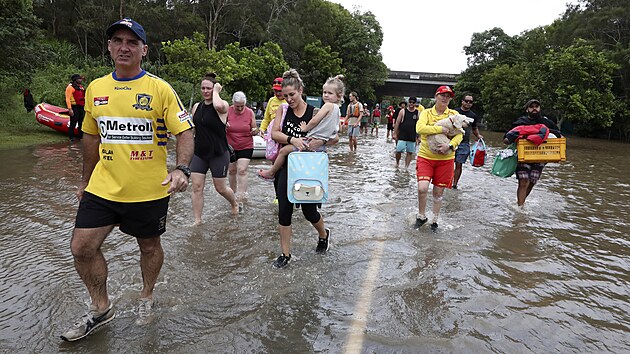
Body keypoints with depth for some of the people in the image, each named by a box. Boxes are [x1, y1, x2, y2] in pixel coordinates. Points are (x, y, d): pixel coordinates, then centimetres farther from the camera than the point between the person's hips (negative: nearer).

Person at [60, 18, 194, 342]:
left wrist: (182, 169, -27)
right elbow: (91, 138, 15)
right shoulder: (95, 88, 6)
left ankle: (146, 298, 40)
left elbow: (184, 132, -10)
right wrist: (85, 181, 20)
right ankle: (101, 309, 26)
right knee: (82, 247, 3)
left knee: (149, 246, 13)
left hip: (149, 191, -4)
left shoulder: (159, 89, -8)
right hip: (102, 188, 4)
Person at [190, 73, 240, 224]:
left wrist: (216, 91, -19)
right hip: (199, 153, 5)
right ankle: (197, 220, 10)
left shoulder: (223, 105, -10)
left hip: (218, 154, -5)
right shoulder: (196, 106, 7)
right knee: (197, 187, 0)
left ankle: (235, 203, 40)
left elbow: (218, 106, -36)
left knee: (221, 188, 9)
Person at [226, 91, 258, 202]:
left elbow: (254, 129, 4)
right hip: (230, 147, 2)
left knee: (242, 170, -12)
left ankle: (240, 198, -12)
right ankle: (233, 192, 32)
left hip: (246, 147, -2)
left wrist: (255, 131, -20)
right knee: (231, 170, 11)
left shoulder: (250, 112, -4)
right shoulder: (227, 111, -4)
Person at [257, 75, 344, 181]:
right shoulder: (337, 109, 15)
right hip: (321, 146, 10)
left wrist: (305, 128, -1)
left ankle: (271, 173, 12)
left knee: (283, 151, -2)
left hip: (311, 142, -10)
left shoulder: (328, 105, -12)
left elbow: (314, 121, -18)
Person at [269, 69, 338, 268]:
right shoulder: (283, 110, 1)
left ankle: (323, 235, 41)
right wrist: (292, 140, -28)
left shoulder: (314, 113, -6)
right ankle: (285, 254, 16)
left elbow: (334, 138, -4)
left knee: (309, 211, 8)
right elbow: (274, 133, -12)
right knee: (284, 211, 2)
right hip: (285, 166, 2)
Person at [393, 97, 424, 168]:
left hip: (412, 137, 2)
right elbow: (397, 123, 1)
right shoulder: (403, 111, 1)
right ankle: (397, 163, 16)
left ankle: (406, 167, 15)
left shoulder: (418, 113, 5)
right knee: (399, 151, -9)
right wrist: (395, 133, -4)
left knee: (410, 152, 5)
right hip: (402, 136, -2)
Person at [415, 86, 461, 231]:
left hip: (445, 159, 2)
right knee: (422, 188, -16)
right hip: (426, 156, -1)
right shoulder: (426, 113, 1)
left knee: (438, 192, 8)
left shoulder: (454, 114, 5)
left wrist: (450, 146, -21)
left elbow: (459, 134, -3)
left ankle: (435, 220, 28)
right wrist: (440, 129, -21)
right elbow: (420, 128, -17)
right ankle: (421, 216, 9)